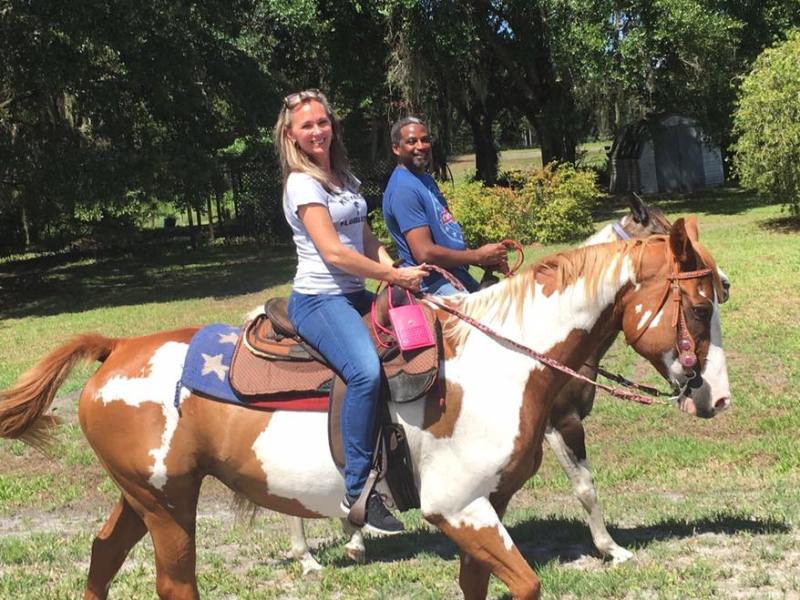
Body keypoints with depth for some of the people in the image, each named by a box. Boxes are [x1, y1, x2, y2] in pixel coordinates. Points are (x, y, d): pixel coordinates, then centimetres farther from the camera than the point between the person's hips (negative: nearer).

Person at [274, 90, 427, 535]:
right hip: (319, 299, -9)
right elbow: (334, 252, -16)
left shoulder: (345, 177, 17)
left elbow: (366, 238, 16)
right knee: (367, 371, -32)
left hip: (355, 295, 9)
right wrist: (394, 275, -13)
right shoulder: (302, 183, -8)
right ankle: (358, 490, -26)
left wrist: (395, 270, -3)